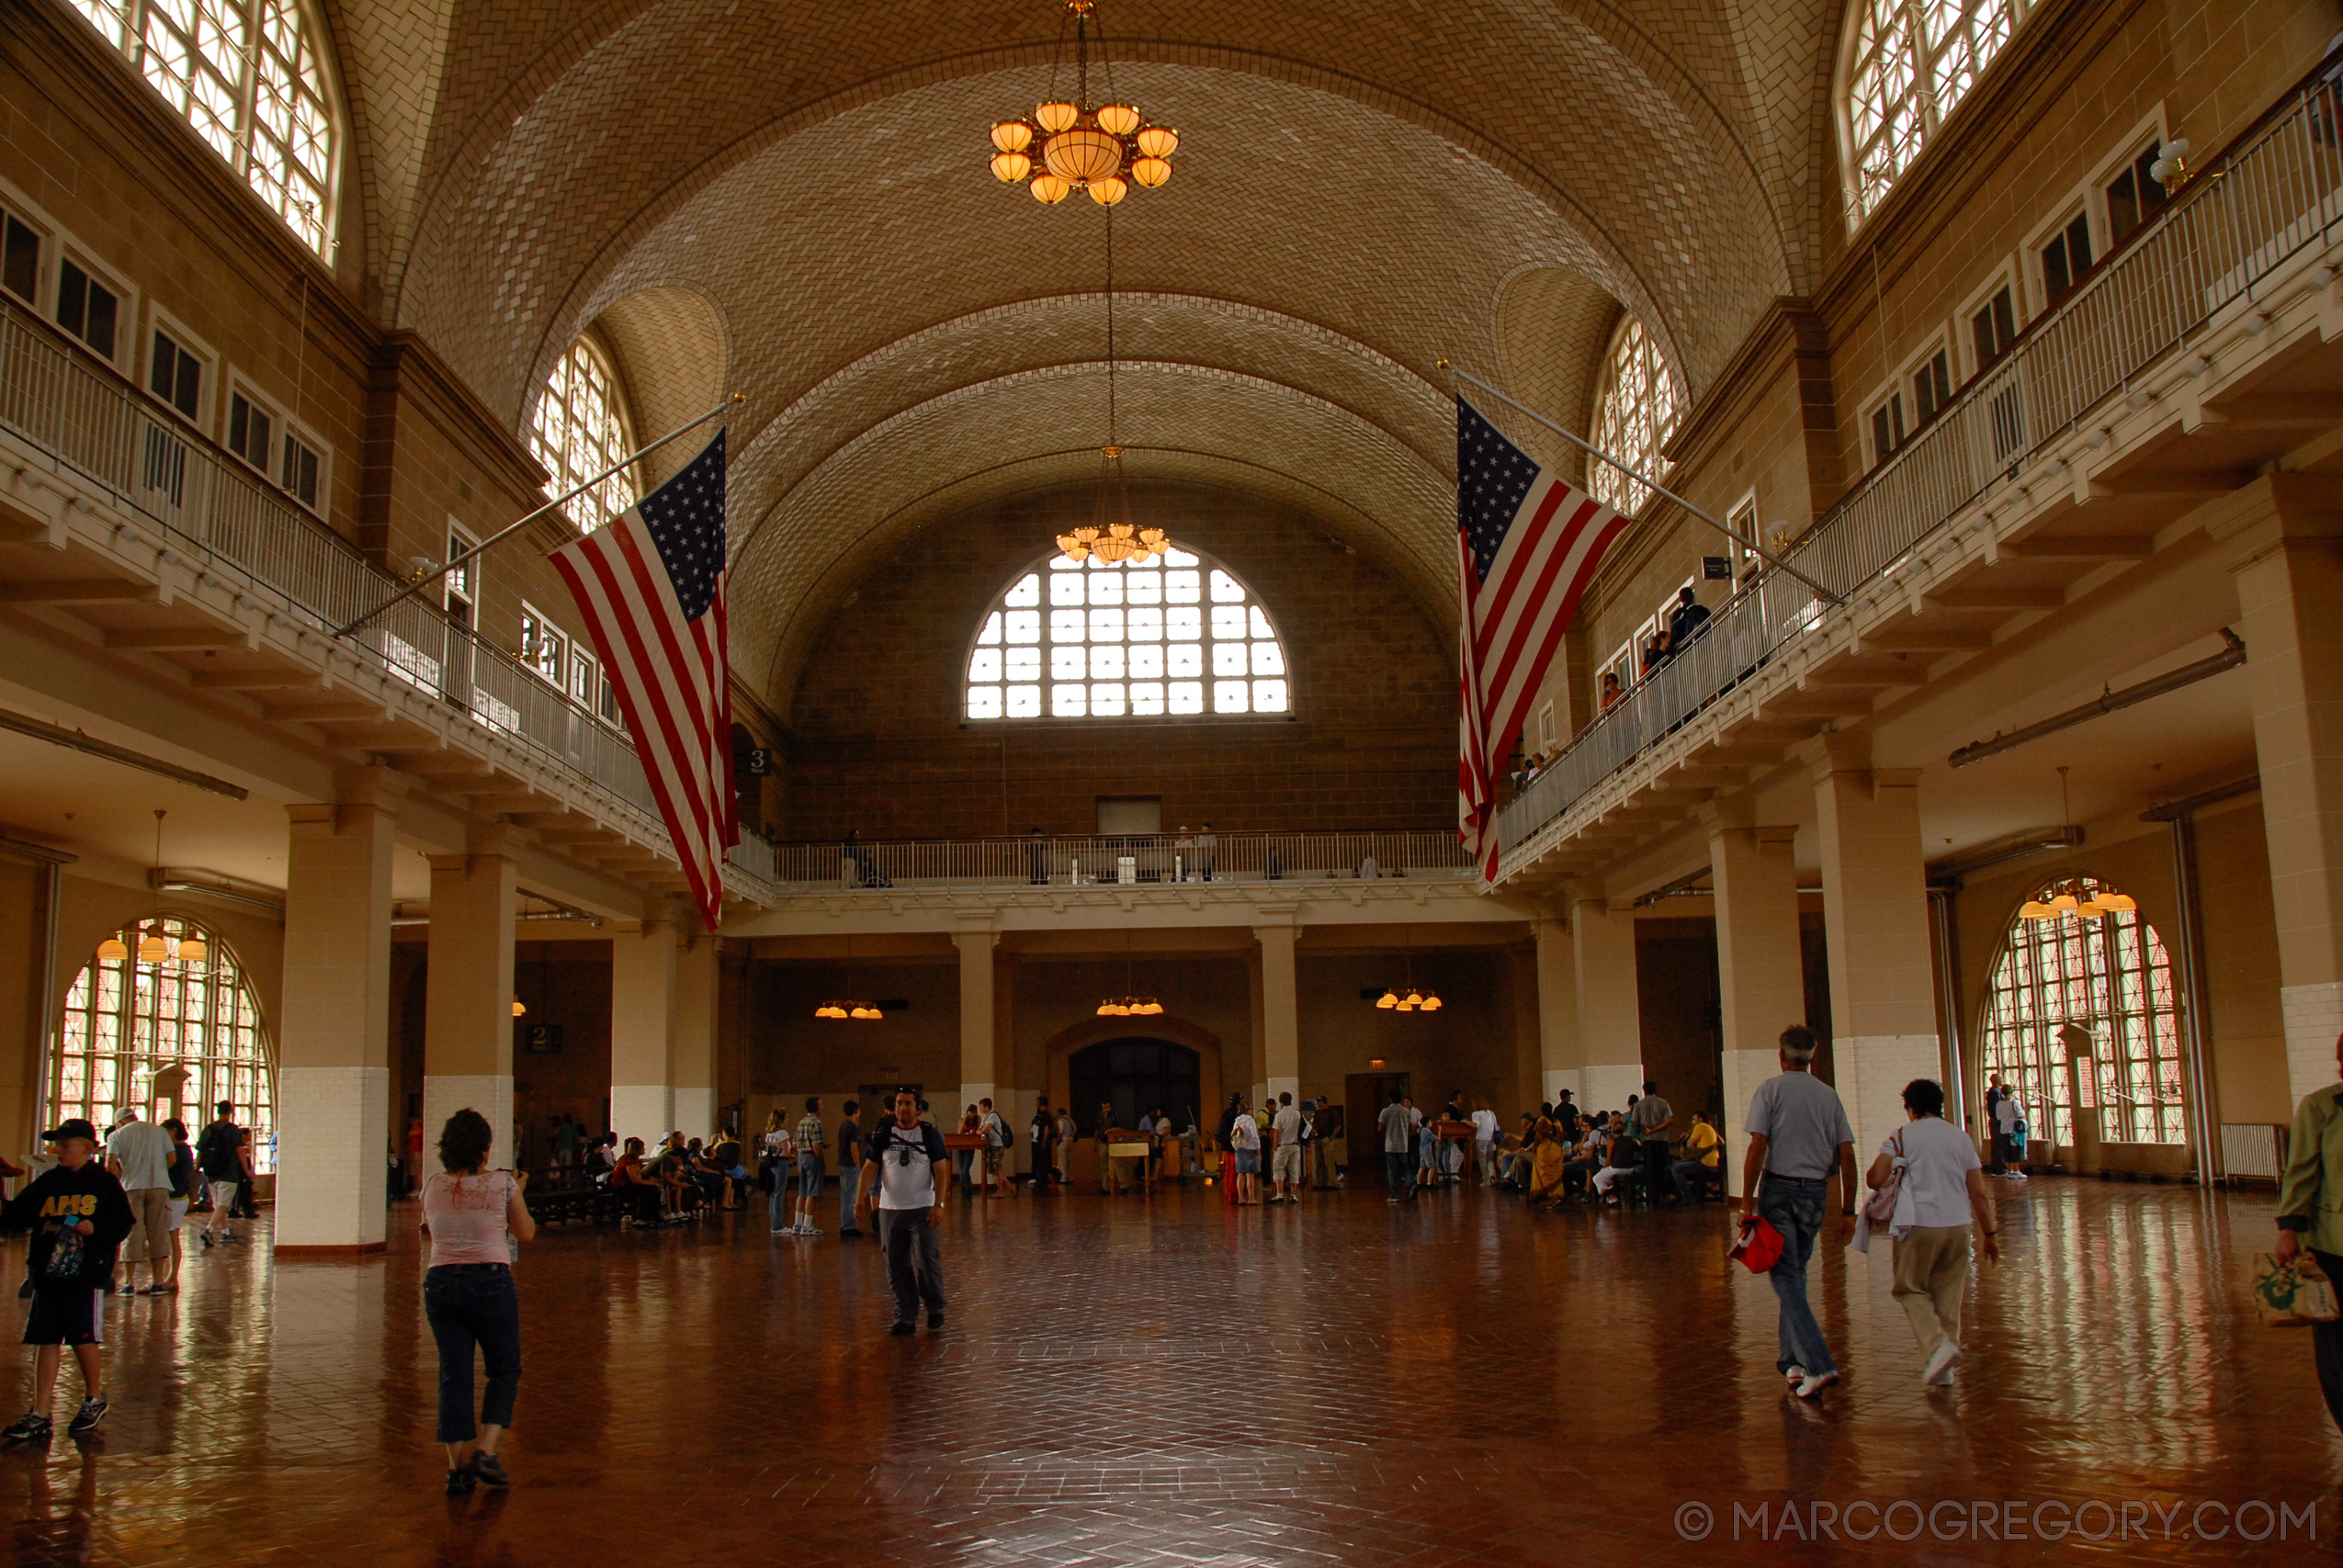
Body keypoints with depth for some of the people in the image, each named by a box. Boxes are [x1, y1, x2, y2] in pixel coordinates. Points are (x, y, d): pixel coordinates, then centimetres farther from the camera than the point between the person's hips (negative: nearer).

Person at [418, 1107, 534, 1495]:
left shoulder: (433, 1187, 3)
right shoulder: (502, 1184, -6)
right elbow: (526, 1233, 4)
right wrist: (517, 1192, 17)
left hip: (441, 1283, 3)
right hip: (491, 1281, -3)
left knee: (453, 1375, 8)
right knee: (505, 1371, 12)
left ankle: (457, 1466, 5)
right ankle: (485, 1451, -2)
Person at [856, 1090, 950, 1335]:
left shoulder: (930, 1135, -1)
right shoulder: (883, 1135, 5)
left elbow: (941, 1171, -2)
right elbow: (870, 1167, 5)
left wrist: (938, 1204, -11)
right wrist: (861, 1197, -9)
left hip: (923, 1210, -3)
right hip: (890, 1210, 3)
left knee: (927, 1263, -7)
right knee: (897, 1269, 5)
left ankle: (936, 1310, 14)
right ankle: (905, 1318, 15)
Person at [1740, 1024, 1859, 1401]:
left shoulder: (1771, 1089, -4)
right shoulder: (1829, 1095, 8)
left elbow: (1757, 1147, -12)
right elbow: (1847, 1155, 4)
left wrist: (1747, 1203, -11)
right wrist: (1848, 1208, 9)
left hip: (1779, 1189, -4)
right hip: (1815, 1191, 4)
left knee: (1785, 1275, -5)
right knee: (1795, 1273, 17)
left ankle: (1818, 1363, -16)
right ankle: (1793, 1360, 20)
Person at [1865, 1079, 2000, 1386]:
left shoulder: (1903, 1136, -2)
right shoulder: (1962, 1138, 10)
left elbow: (1874, 1179, -12)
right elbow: (1979, 1194, 9)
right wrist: (1989, 1235, 16)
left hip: (1919, 1225, -4)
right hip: (1958, 1225, 4)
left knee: (1911, 1290, 9)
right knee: (1948, 1295, 12)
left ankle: (1937, 1345, -13)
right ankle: (1941, 1367, 13)